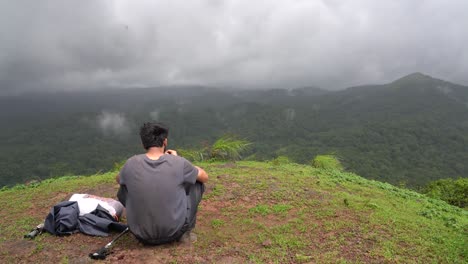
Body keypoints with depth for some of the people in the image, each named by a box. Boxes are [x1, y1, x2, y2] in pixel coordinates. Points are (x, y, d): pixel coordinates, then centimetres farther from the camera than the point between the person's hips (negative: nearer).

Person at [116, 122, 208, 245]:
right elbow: (204, 177, 5)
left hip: (142, 235, 2)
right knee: (197, 183, 14)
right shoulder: (179, 162, -14)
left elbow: (118, 179, 15)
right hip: (174, 232, -1)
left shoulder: (132, 164, -10)